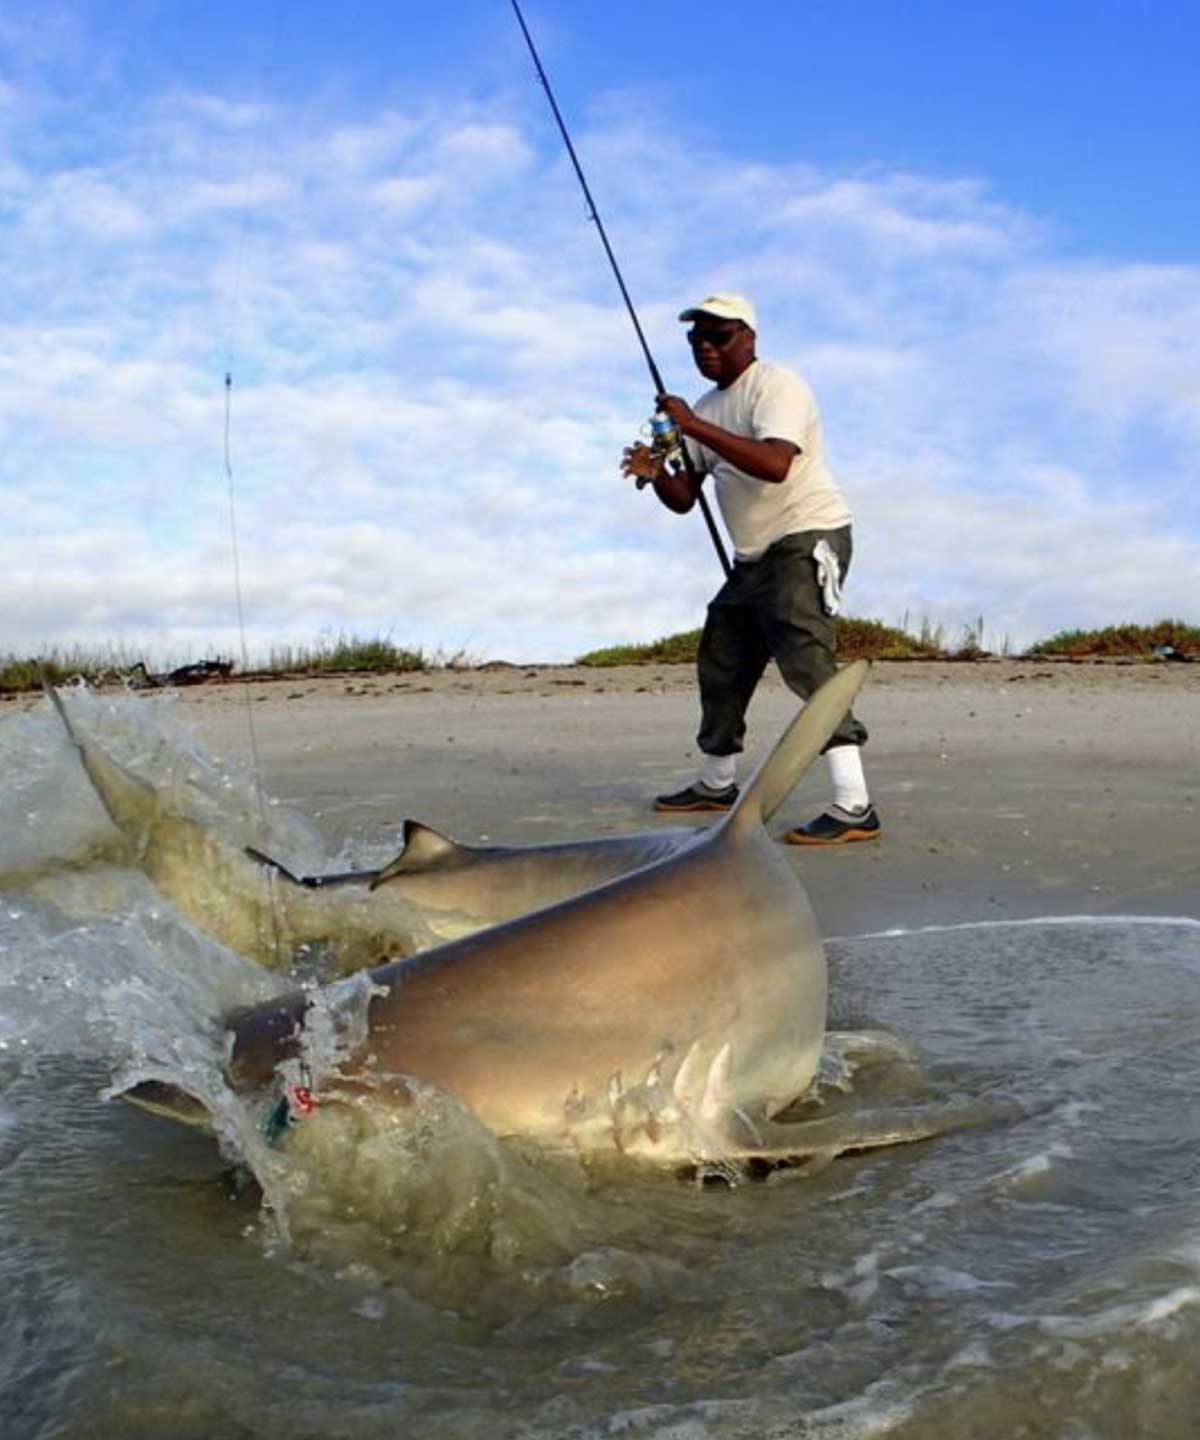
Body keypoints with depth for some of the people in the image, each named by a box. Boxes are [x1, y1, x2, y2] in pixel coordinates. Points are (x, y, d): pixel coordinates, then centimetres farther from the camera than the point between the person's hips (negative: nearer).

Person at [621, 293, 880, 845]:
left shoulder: (777, 386, -12)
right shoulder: (708, 408, 15)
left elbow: (774, 464, -31)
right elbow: (684, 498, 13)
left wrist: (693, 426, -30)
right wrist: (656, 473, -10)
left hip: (807, 539, -9)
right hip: (754, 556, 10)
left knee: (806, 660, -23)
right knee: (719, 665, 15)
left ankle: (854, 808, -26)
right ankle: (716, 784, 33)